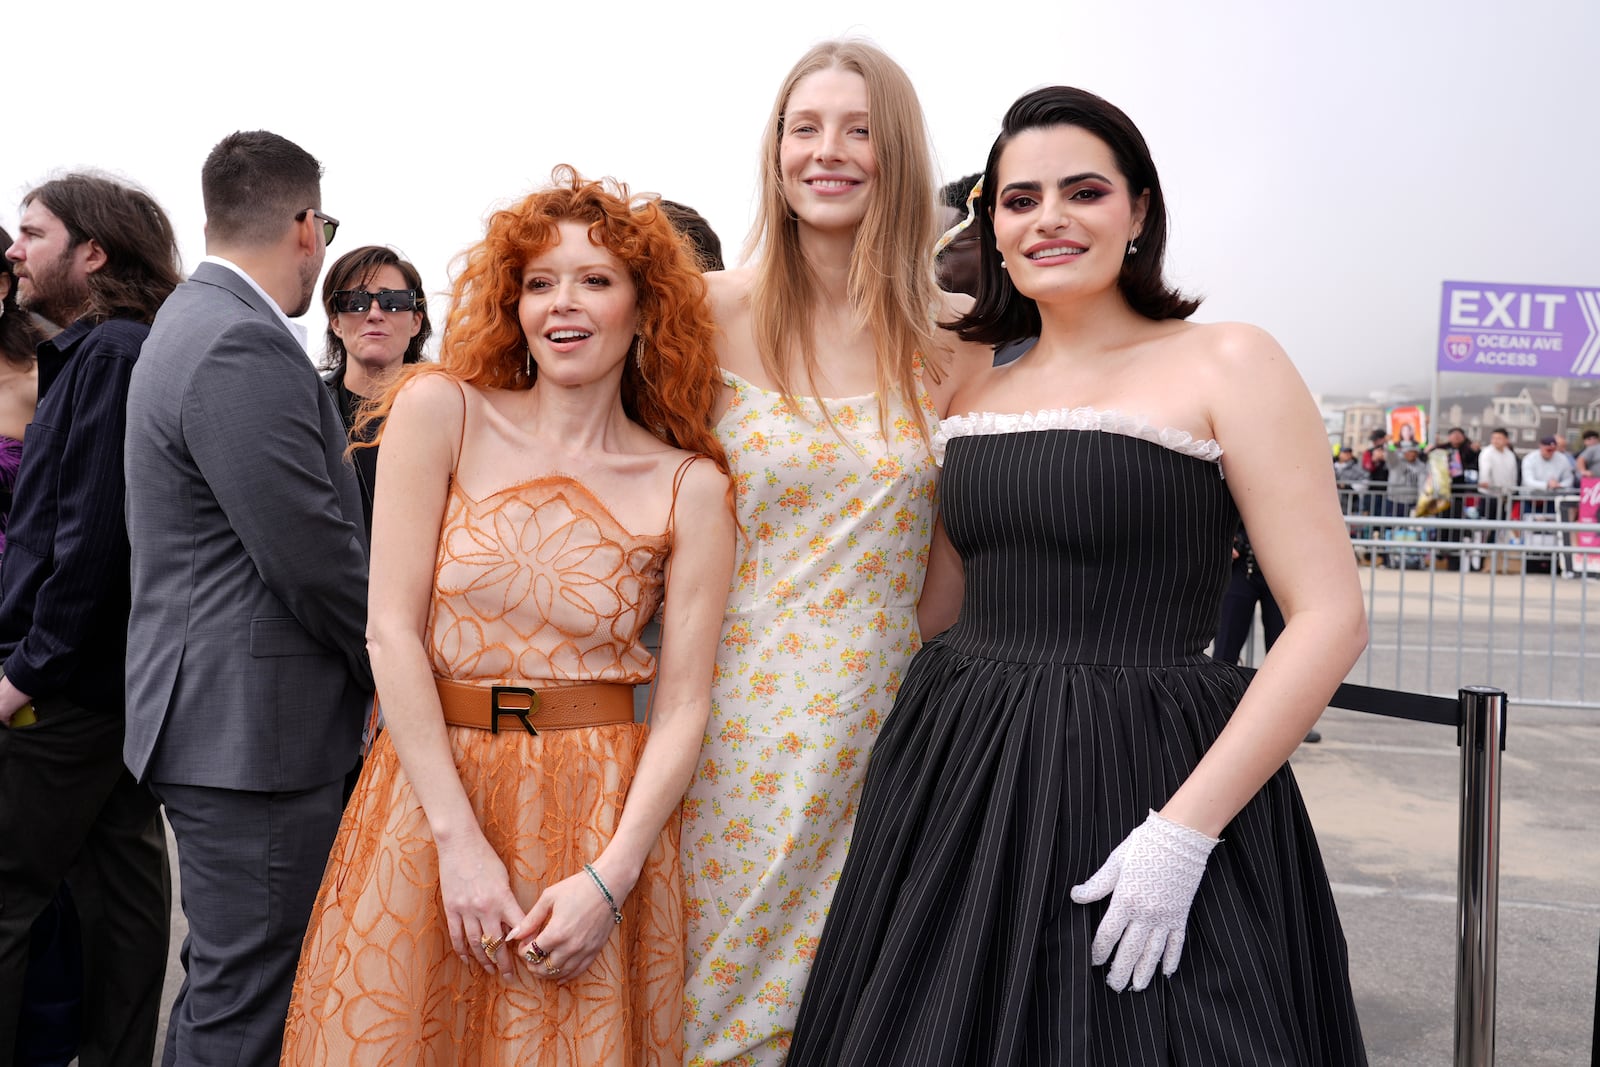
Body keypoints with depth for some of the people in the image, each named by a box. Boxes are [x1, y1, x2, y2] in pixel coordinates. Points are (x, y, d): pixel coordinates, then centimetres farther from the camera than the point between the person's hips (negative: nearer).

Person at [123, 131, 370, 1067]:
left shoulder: (195, 322, 16)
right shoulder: (246, 350, -19)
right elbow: (315, 559, -21)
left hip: (216, 717, 11)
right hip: (255, 730, -11)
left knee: (224, 991, 22)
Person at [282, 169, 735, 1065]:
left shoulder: (690, 486, -2)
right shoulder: (439, 411, -1)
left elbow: (684, 706, -5)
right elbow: (393, 629, -6)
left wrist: (609, 879, -16)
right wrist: (459, 840, -12)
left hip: (600, 817, 0)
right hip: (428, 789, 1)